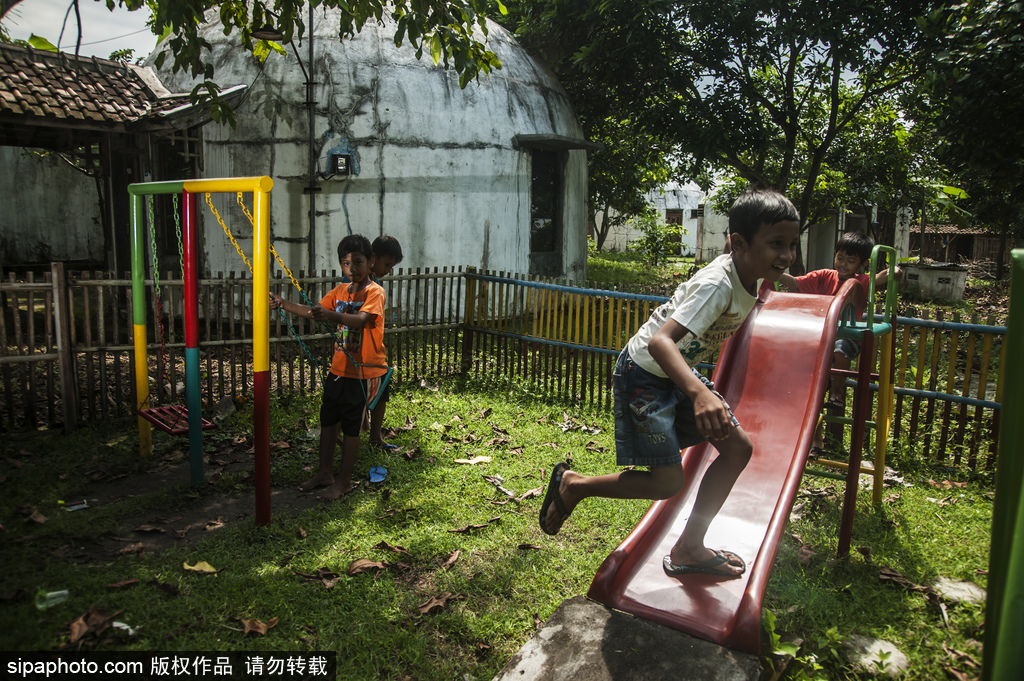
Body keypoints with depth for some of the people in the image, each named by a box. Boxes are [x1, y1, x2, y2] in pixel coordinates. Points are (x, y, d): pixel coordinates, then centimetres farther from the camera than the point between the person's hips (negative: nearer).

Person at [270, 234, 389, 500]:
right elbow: (316, 311, 14)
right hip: (339, 368, 7)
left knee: (351, 426, 2)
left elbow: (361, 320, -31)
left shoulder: (374, 292, -14)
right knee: (328, 419, 15)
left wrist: (331, 315, -46)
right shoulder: (340, 290, 8)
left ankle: (344, 481, 16)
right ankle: (325, 473, 31)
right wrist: (284, 305, 2)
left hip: (363, 372, -7)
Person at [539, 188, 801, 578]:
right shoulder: (717, 285, -30)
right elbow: (660, 341, -43)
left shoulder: (749, 275, -2)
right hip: (644, 373, -9)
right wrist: (700, 393, -57)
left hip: (677, 373, 9)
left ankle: (689, 549, 16)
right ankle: (573, 485, 14)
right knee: (667, 482, -8)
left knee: (738, 447, 3)